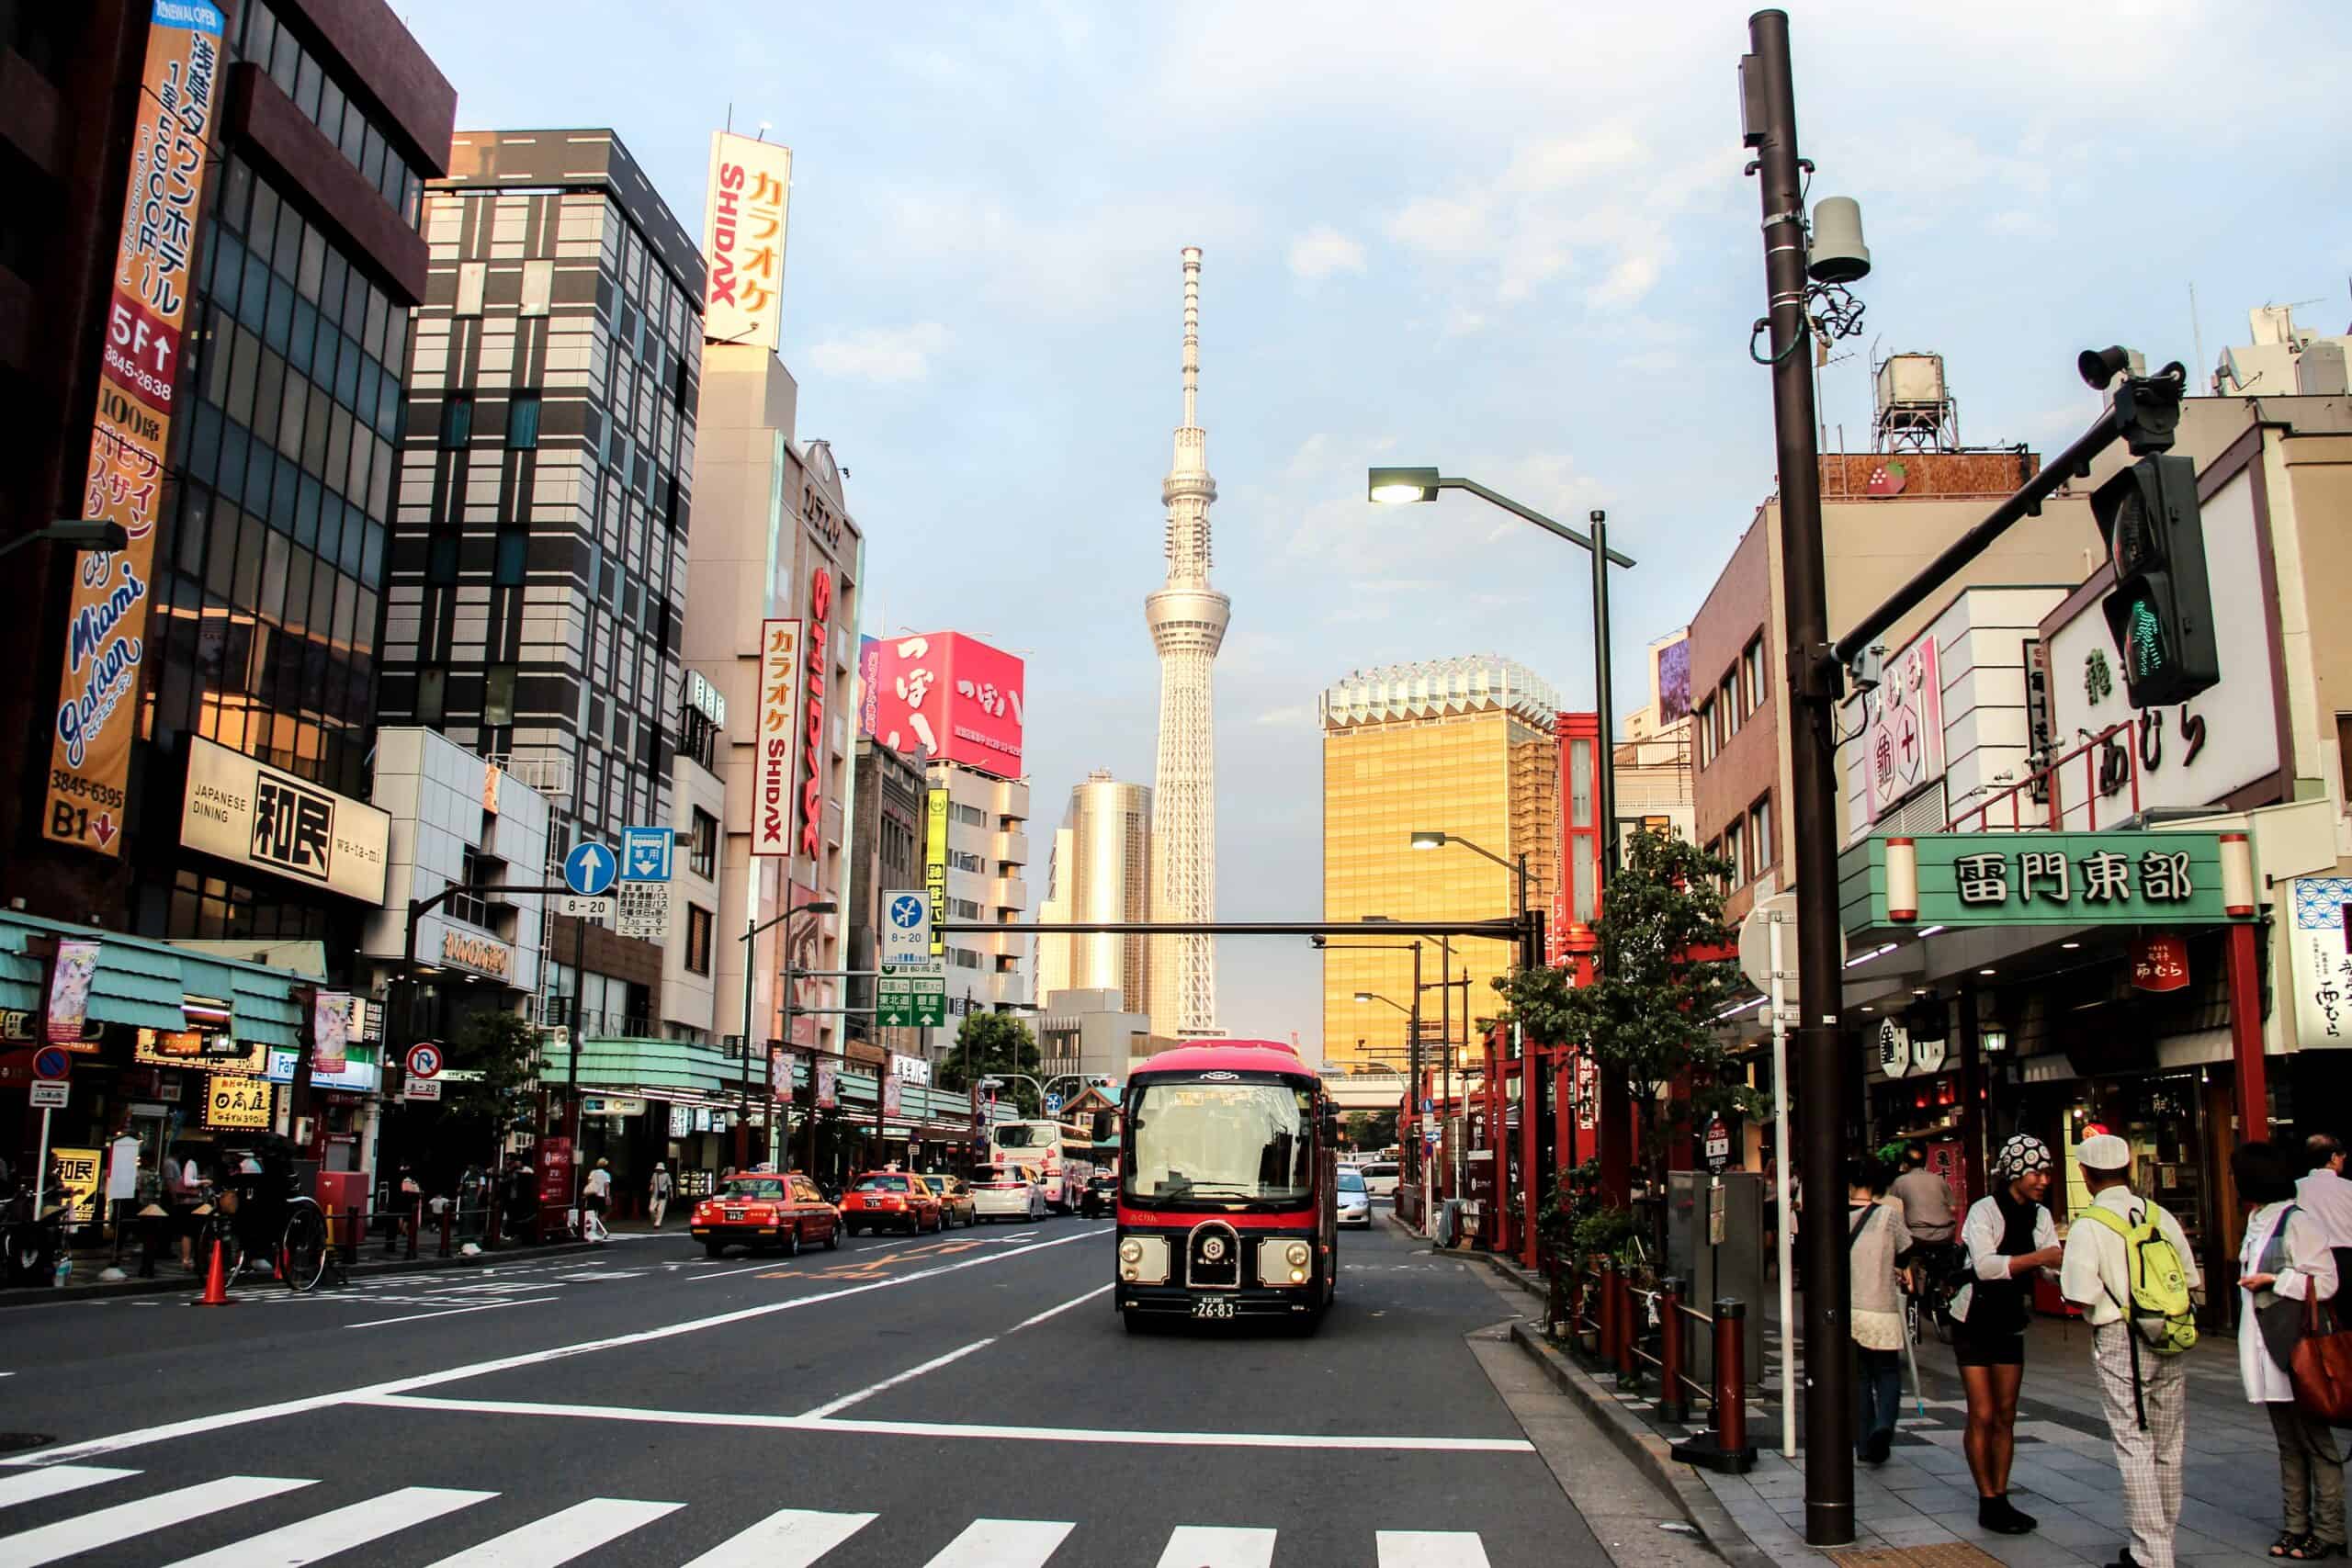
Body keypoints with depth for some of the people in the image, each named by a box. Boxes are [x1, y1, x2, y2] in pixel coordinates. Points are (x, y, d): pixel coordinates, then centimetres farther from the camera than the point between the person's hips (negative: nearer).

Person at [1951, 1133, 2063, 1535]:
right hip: (1974, 1323, -6)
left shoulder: (2040, 1216, 3)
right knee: (1982, 1416, -5)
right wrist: (2037, 1257, -35)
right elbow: (1984, 1264, -30)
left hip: (2010, 1324, 6)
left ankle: (2001, 1498, 15)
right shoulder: (1984, 1211, -16)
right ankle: (1987, 1502, 3)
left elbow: (2055, 1266, -7)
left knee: (2006, 1417, 8)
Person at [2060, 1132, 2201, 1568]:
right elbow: (2190, 1280, 8)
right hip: (2170, 1343, 5)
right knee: (2168, 1446, 15)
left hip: (2119, 1344, -5)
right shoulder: (2160, 1216, 3)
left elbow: (2081, 1297, -16)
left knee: (2134, 1446, 0)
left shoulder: (2087, 1226, -12)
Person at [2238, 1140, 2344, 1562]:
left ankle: (2328, 1531, 5)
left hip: (2297, 1349, -9)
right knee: (2288, 1444, 12)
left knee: (2315, 1441, -1)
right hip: (2268, 1351, 9)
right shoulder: (2257, 1223, 15)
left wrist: (2274, 1280, -17)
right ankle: (2296, 1526, 18)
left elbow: (2325, 1282, -15)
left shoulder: (2297, 1223, -12)